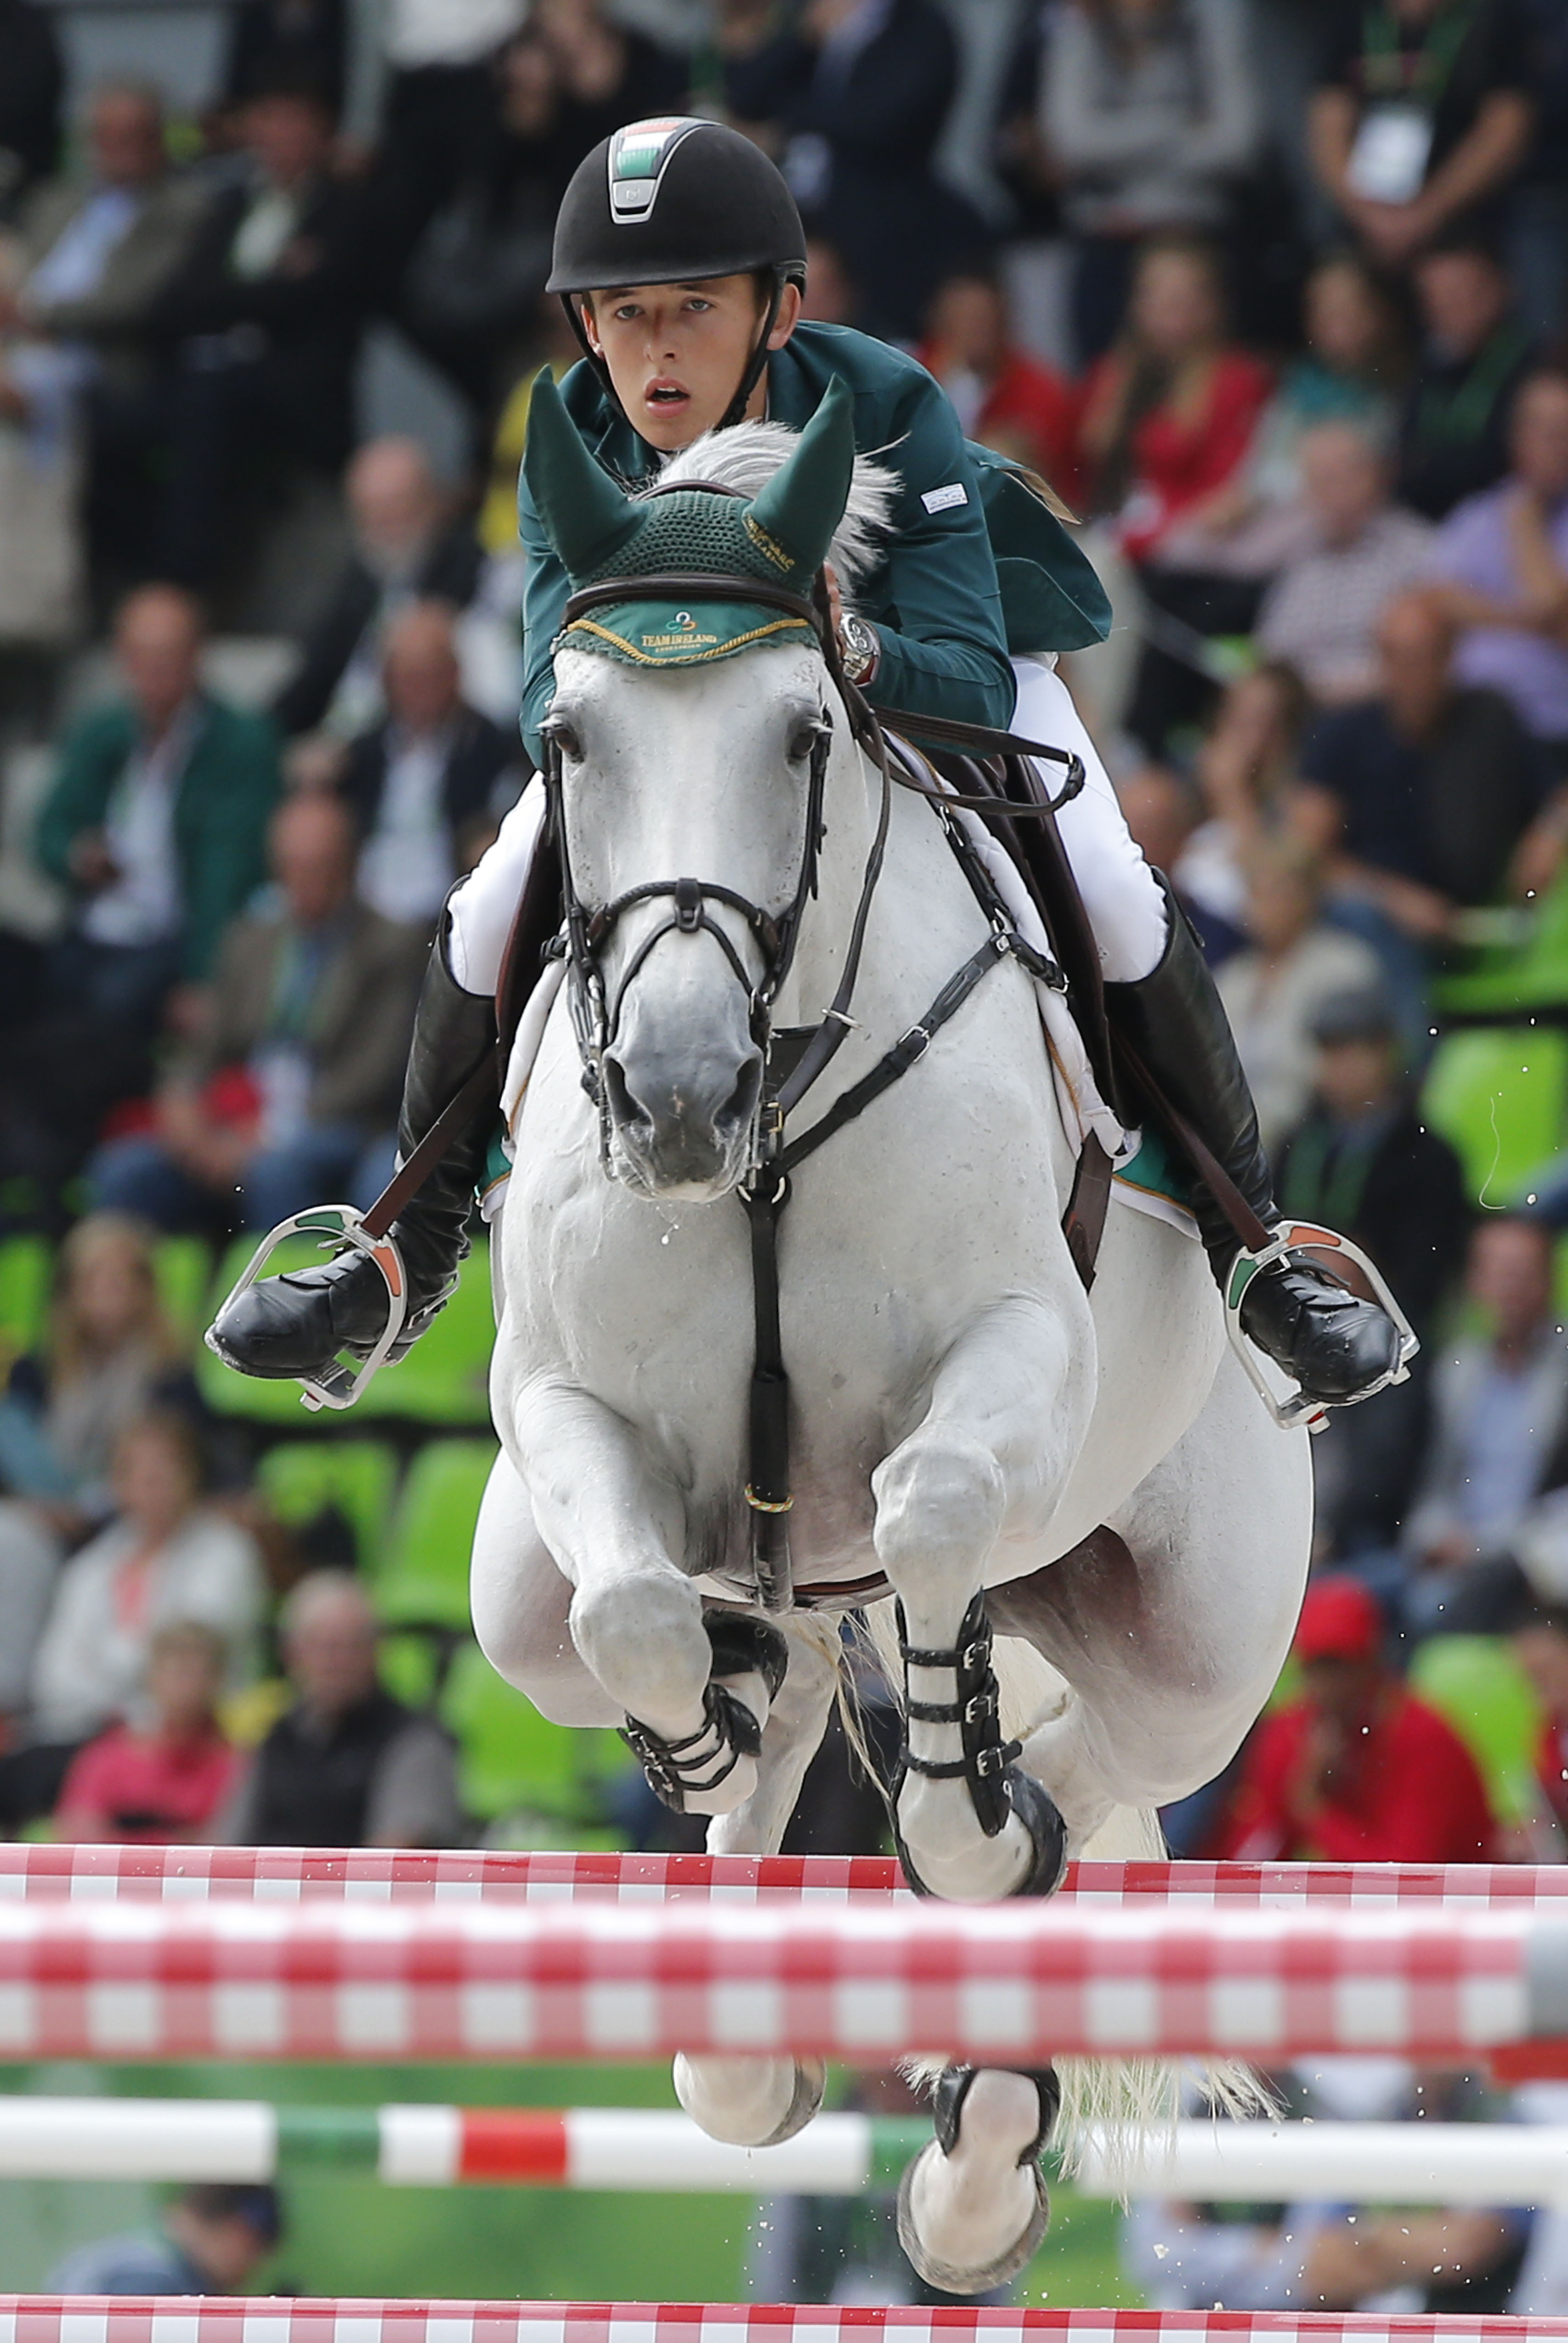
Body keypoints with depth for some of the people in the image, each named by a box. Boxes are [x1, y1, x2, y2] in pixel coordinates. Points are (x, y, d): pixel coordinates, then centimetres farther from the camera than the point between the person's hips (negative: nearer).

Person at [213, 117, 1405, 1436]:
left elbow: (975, 684, -46)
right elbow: (551, 706, -36)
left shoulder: (886, 413, -40)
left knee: (1116, 908, -23)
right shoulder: (575, 449, -31)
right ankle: (412, 1256, 14)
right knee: (492, 921, -13)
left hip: (922, 654, -2)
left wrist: (860, 659, -68)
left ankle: (1253, 1246, -1)